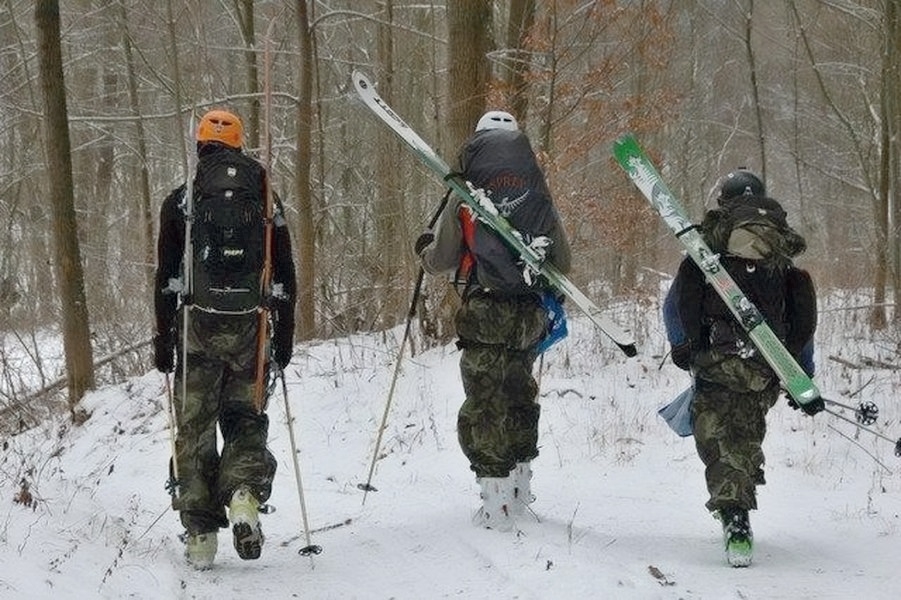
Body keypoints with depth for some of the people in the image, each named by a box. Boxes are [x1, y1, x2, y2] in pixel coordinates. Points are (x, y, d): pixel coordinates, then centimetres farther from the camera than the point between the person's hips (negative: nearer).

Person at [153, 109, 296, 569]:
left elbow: (167, 278, 0)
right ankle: (245, 493, -16)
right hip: (251, 327, 1)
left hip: (198, 326, -1)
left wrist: (163, 337, 5)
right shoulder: (266, 202, 8)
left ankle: (200, 532, 4)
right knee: (246, 418, 13)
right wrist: (284, 337, 14)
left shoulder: (181, 202, 2)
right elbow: (285, 277, 8)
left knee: (195, 428, 6)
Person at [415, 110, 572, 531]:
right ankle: (519, 485, 30)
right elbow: (563, 263, 12)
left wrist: (424, 248, 22)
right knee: (519, 395, 21)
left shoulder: (465, 203, -5)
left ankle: (497, 502, -8)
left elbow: (440, 262, -1)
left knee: (483, 403, -1)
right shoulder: (541, 204, 6)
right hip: (531, 317, 4)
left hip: (484, 317, -4)